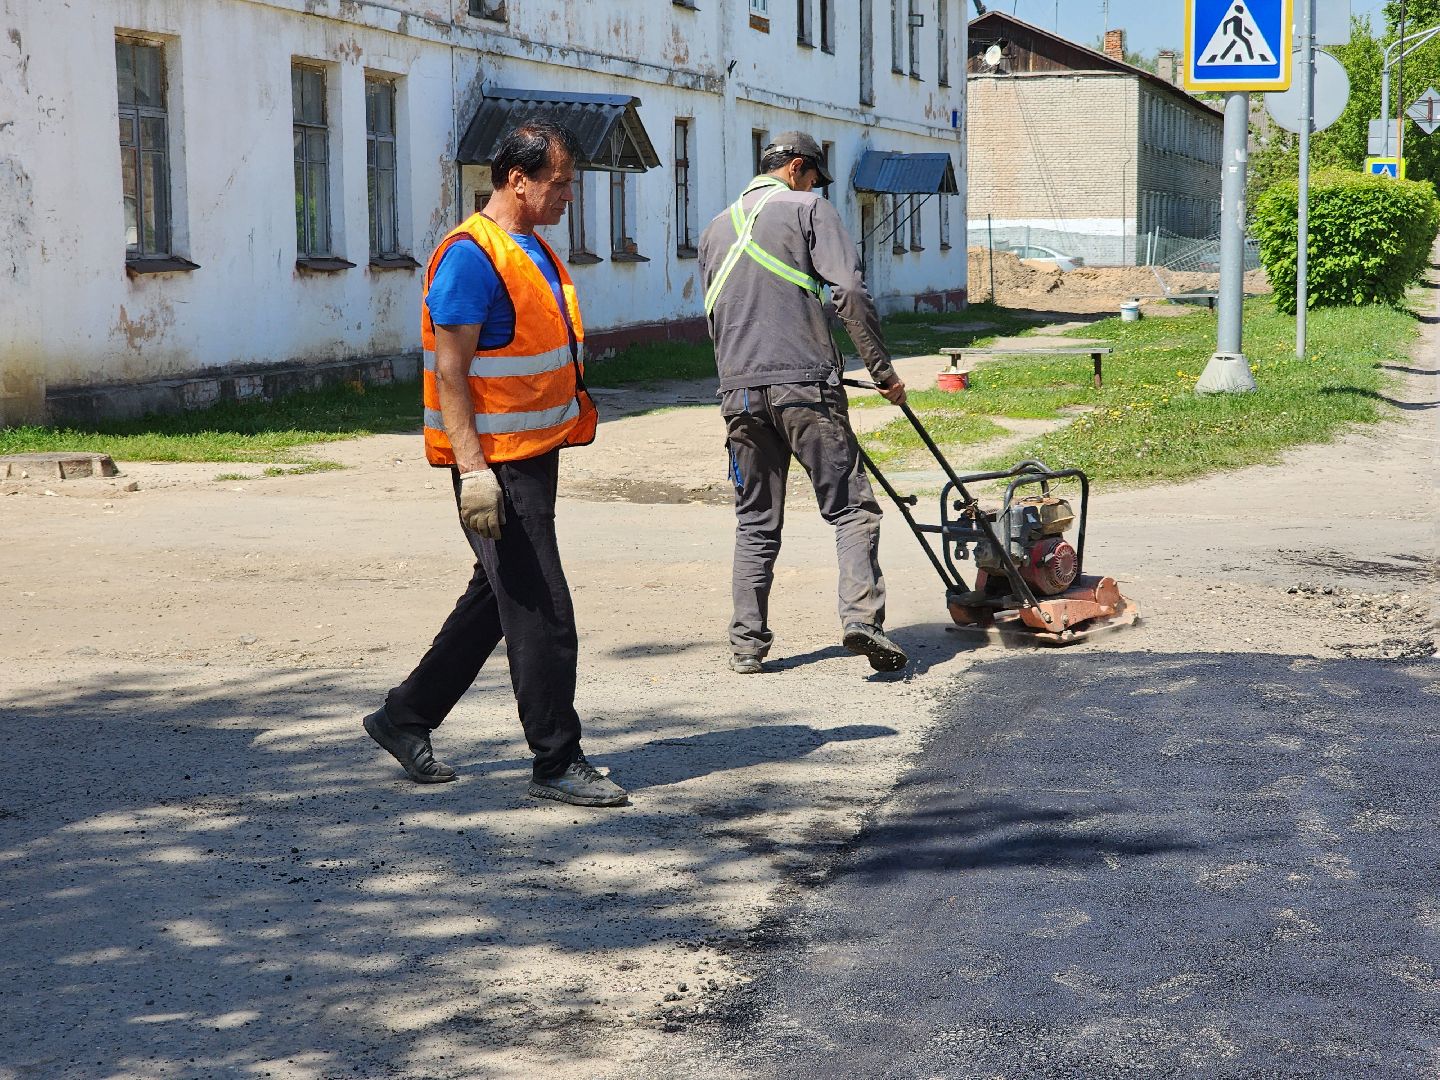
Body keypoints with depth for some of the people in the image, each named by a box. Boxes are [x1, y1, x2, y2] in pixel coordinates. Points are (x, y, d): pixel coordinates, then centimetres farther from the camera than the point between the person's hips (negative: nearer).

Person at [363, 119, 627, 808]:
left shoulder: (534, 251, 15)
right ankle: (556, 763, 2)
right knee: (542, 612, -6)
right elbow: (449, 374, -20)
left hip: (534, 455, 10)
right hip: (496, 463, -10)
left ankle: (404, 718, 29)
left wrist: (573, 419, 24)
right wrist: (473, 471, -25)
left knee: (495, 601, 17)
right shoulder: (470, 257, -16)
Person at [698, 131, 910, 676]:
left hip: (739, 393, 5)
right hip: (806, 385, -5)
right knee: (851, 507, -1)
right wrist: (884, 371, -3)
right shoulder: (807, 208, 3)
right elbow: (850, 293, -8)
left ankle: (747, 642, 9)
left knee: (755, 522, 12)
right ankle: (861, 616, -18)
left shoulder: (715, 230, 21)